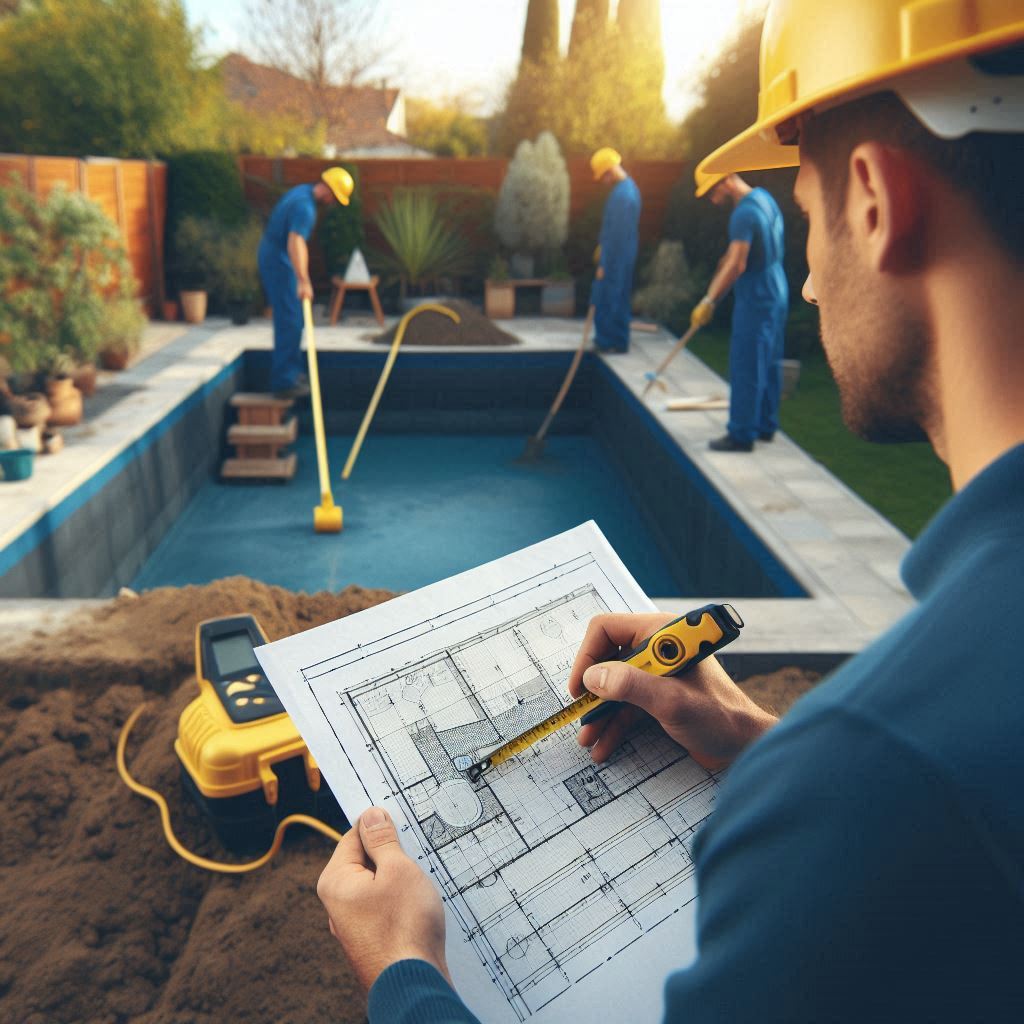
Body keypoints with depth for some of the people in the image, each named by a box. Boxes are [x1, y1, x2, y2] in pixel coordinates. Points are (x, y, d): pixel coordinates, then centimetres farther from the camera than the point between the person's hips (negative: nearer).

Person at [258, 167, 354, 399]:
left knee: (292, 320, 17)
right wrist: (304, 281, -49)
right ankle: (283, 382, -6)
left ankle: (291, 371, 27)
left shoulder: (302, 191, 9)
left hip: (272, 256, 10)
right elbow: (296, 242, -38)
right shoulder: (305, 207, -24)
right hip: (279, 263, -10)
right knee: (289, 322, -9)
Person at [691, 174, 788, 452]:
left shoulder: (744, 213, -21)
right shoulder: (764, 196, 8)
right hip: (776, 293, 10)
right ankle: (766, 425, 27)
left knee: (745, 368, -3)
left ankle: (741, 435, 3)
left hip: (756, 300, -10)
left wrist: (709, 301, -22)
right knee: (769, 364, 16)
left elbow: (737, 265, -26)